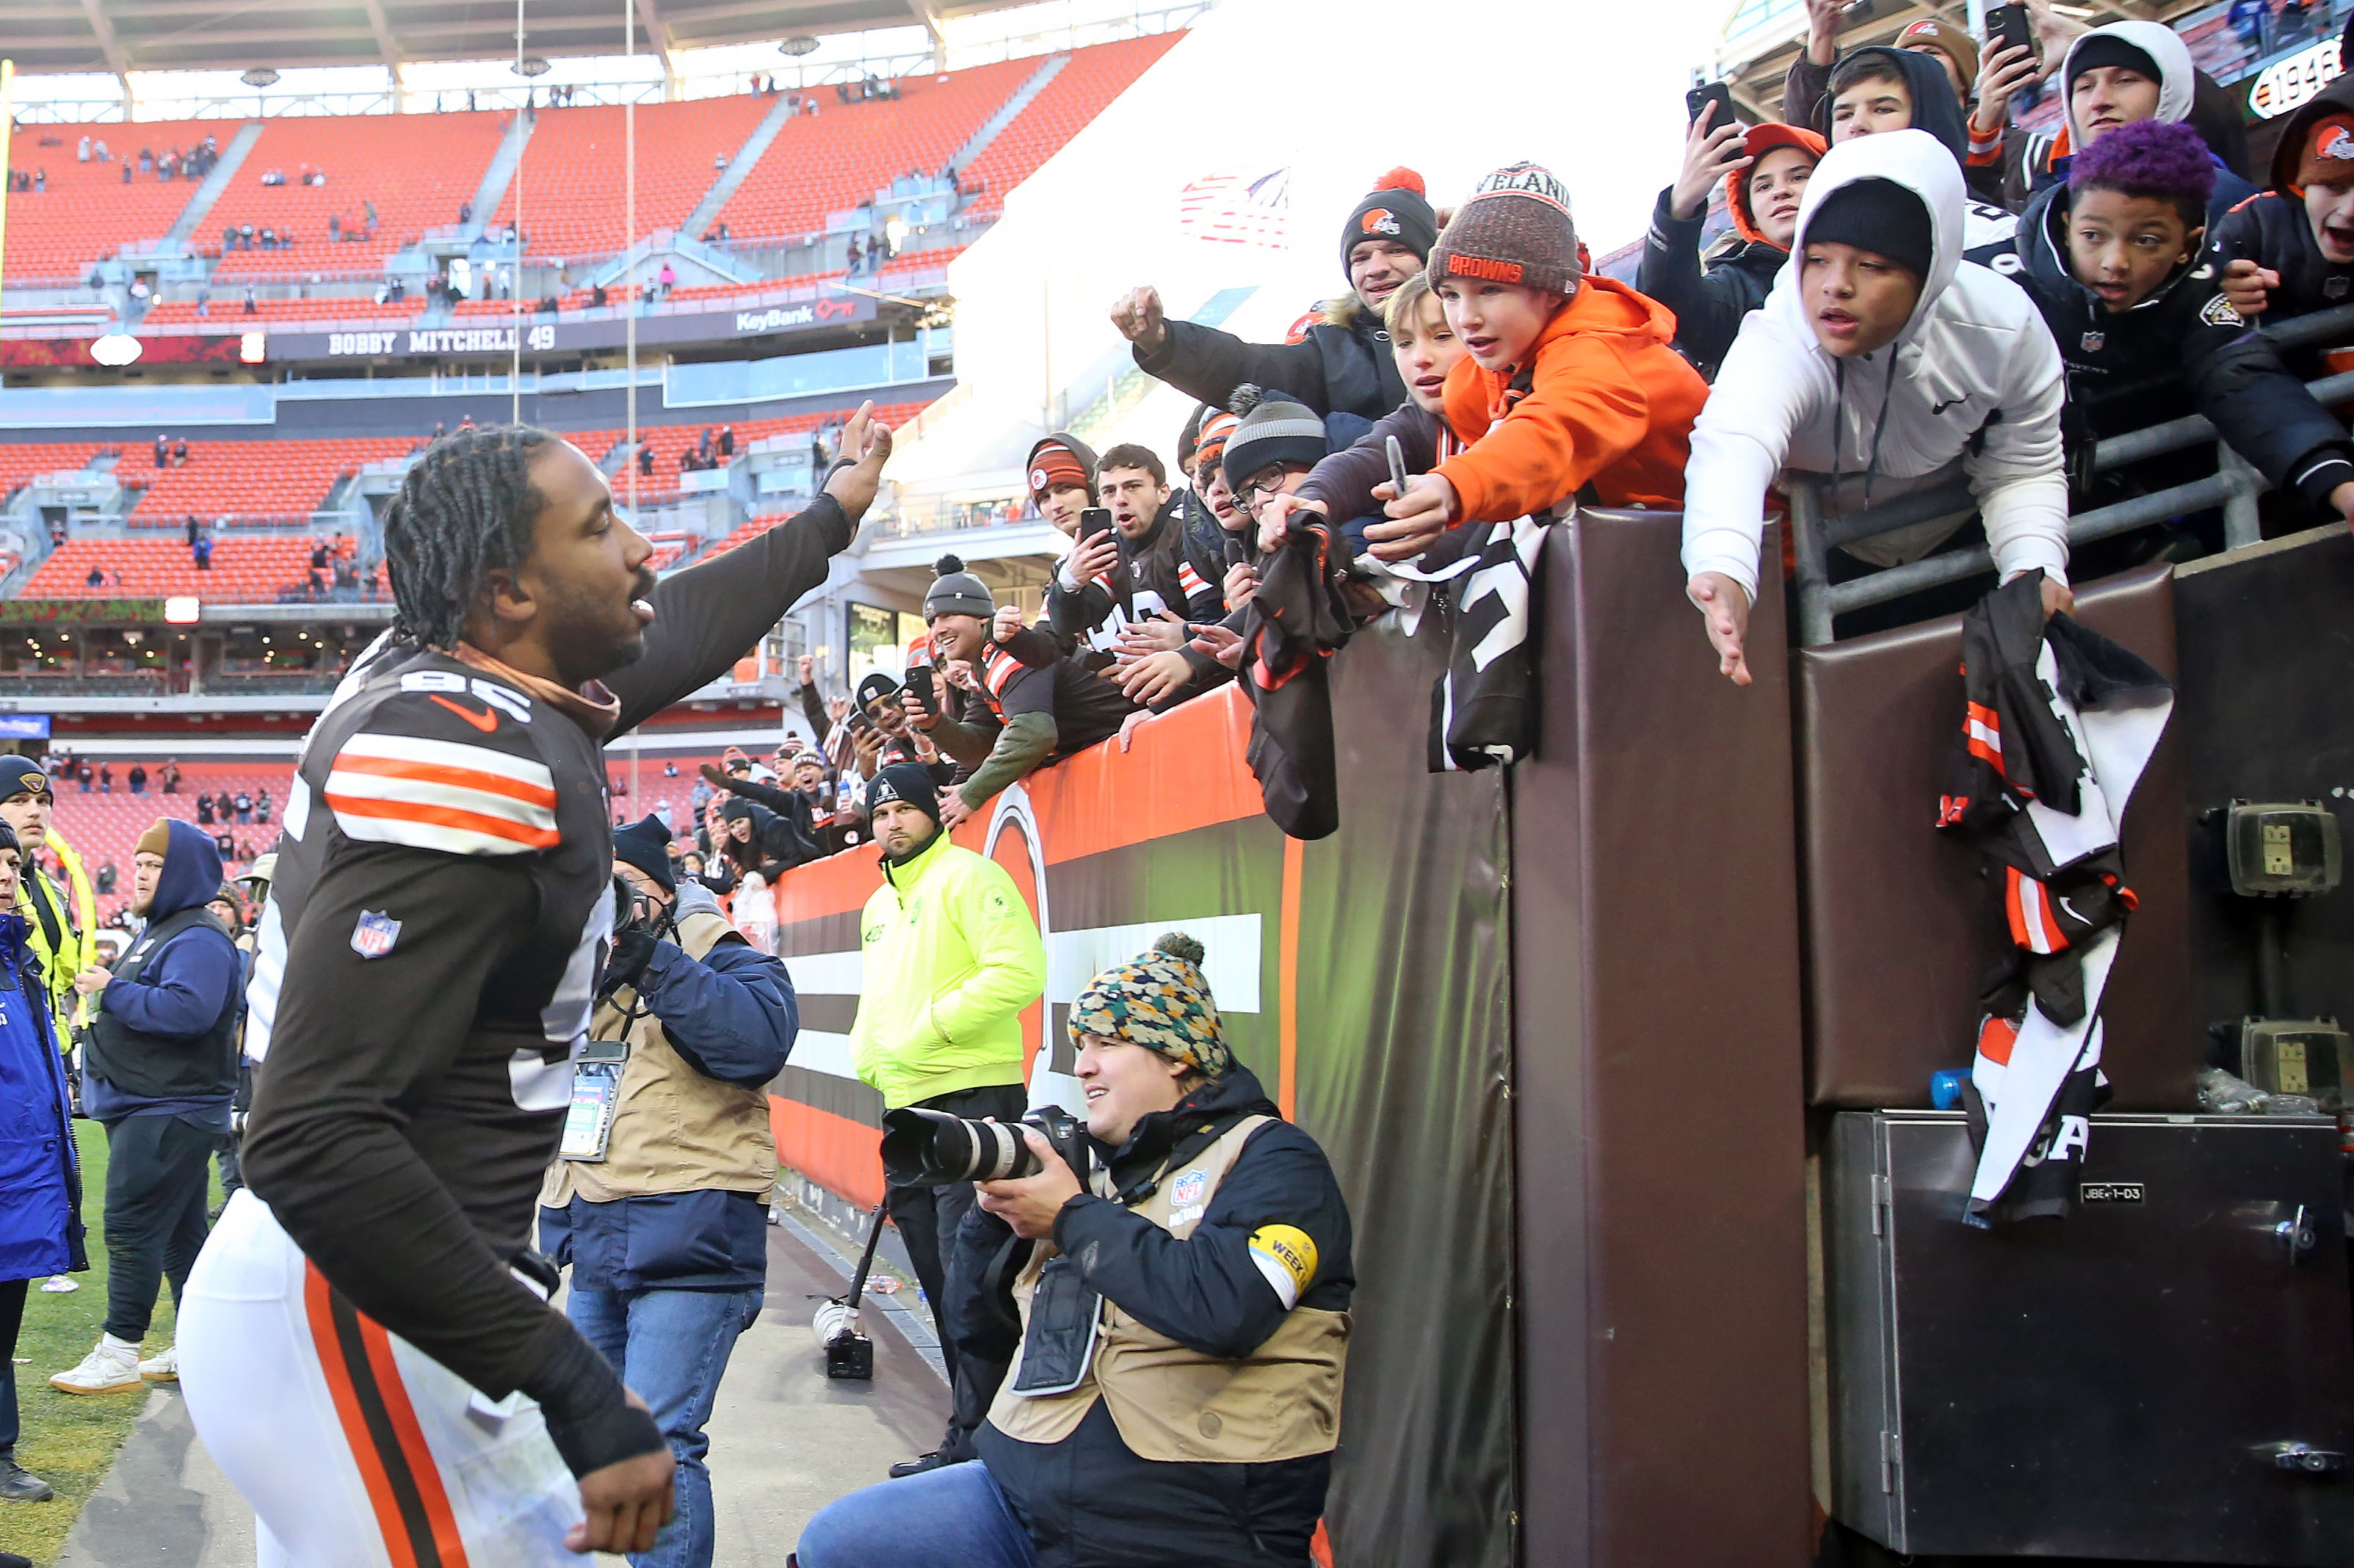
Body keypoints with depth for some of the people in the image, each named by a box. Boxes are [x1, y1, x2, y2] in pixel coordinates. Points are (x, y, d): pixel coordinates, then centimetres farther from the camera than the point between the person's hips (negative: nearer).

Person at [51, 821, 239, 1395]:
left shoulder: (198, 939, -14)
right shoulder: (157, 933, 20)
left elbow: (187, 1009, -29)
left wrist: (114, 992, -20)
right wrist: (105, 991, 11)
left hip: (168, 1114, -11)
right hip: (146, 1108, 11)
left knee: (131, 1228, -10)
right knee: (180, 1230, 13)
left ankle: (119, 1353, -6)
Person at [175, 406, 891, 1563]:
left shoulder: (438, 682, 6)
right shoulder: (464, 760, -23)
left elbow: (671, 633, 27)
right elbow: (313, 1137, -30)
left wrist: (831, 516, 41)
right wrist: (573, 1384, -29)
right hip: (355, 1321, -10)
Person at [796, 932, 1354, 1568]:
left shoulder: (1270, 1160, -5)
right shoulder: (1086, 1163, 14)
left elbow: (1221, 1311, -25)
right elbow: (977, 1329, 18)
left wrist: (1072, 1218, -14)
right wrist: (996, 1211, 0)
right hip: (1022, 1494, 7)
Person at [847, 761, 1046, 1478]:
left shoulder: (967, 877, -7)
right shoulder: (879, 905, 20)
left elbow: (1018, 970, -20)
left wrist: (931, 1027, -19)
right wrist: (869, 1057, 10)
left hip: (973, 1097, -10)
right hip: (908, 1104, 10)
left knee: (968, 1277, -10)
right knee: (937, 1276, 14)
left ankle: (975, 1439, -4)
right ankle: (973, 1423, 23)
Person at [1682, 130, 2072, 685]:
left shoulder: (2004, 326, -24)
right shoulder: (1779, 345, -39)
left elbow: (2023, 472, -8)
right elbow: (1732, 449, -63)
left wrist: (2035, 568, -29)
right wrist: (1724, 575, -85)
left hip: (1953, 540, 3)